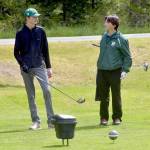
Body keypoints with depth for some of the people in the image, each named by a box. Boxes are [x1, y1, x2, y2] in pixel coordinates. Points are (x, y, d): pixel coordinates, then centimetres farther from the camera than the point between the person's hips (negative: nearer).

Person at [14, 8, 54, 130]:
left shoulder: (40, 31, 5)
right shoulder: (20, 33, 0)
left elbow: (45, 50, 9)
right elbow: (16, 52, 3)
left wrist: (49, 67, 8)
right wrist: (23, 65, -11)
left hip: (40, 66, 0)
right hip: (26, 69, 0)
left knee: (46, 90, -12)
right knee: (31, 95, 3)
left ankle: (51, 120, -7)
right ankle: (36, 122, 8)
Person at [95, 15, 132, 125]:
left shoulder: (121, 39, -6)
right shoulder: (104, 37, 10)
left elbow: (127, 56, -1)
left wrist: (125, 70, -11)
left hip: (115, 71, -5)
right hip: (102, 71, 5)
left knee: (116, 96, 1)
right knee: (103, 96, 7)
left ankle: (117, 117, 12)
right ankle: (104, 118, 14)